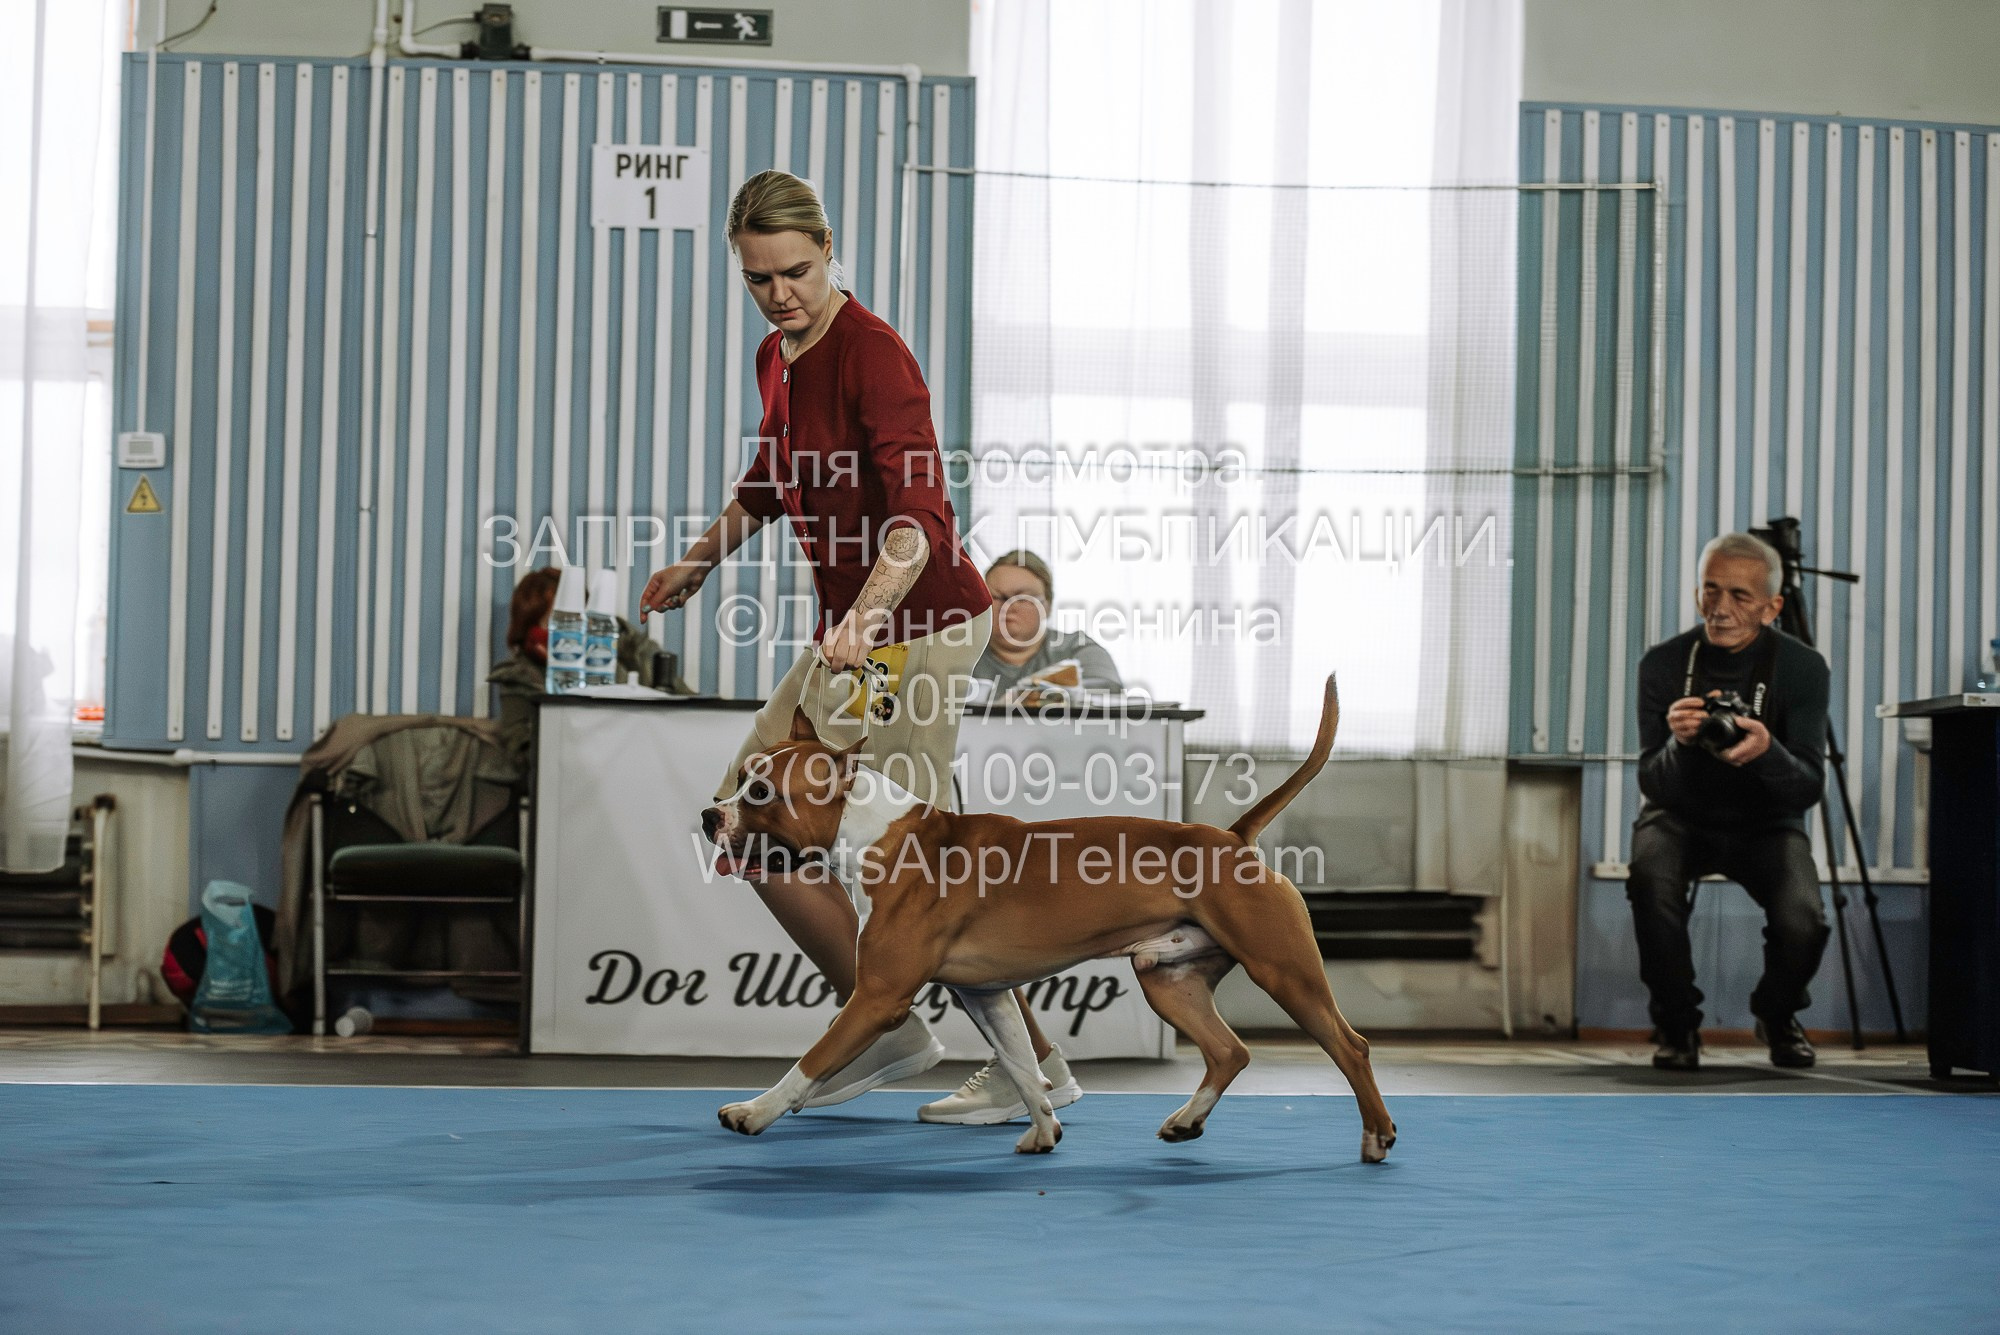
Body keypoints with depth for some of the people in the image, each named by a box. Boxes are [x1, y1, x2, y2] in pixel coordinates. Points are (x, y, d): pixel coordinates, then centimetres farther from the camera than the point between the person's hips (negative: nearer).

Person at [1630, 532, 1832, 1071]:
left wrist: (1766, 751, -41)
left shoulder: (1801, 667, -15)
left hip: (1765, 824, 0)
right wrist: (1679, 743, -39)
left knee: (1803, 922, -28)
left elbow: (1809, 787, -19)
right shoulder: (1664, 663, -14)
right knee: (1652, 885, -35)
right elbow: (1654, 785, -17)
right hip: (1681, 817, 0)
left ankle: (1777, 1015, 10)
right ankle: (1678, 1024, -7)